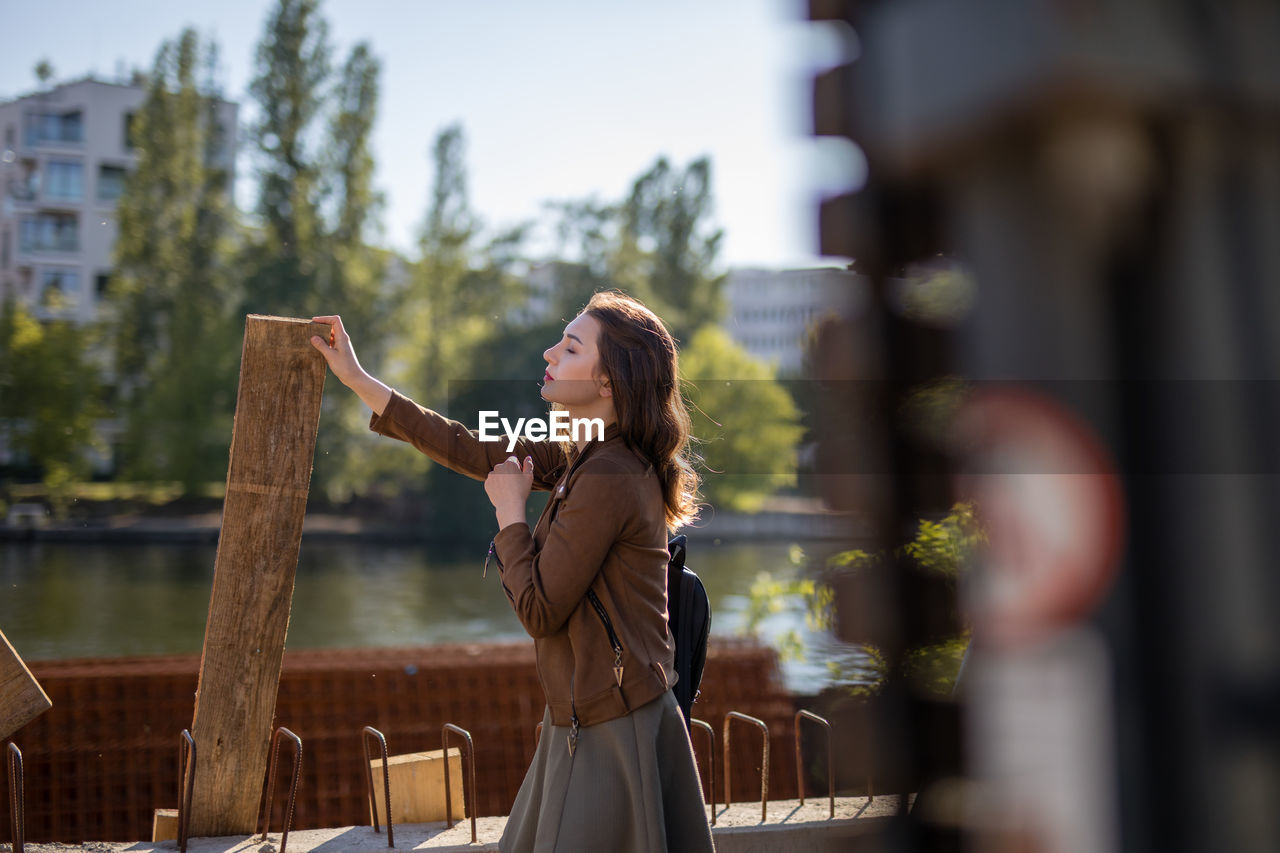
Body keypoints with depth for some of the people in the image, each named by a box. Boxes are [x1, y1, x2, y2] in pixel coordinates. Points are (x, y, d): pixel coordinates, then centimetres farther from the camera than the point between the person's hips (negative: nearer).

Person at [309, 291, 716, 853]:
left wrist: (509, 511, -5)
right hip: (586, 720, 9)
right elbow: (473, 452, 14)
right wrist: (358, 380, 18)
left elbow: (538, 610, -19)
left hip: (612, 737, -9)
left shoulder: (608, 479, -22)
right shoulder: (582, 458, 7)